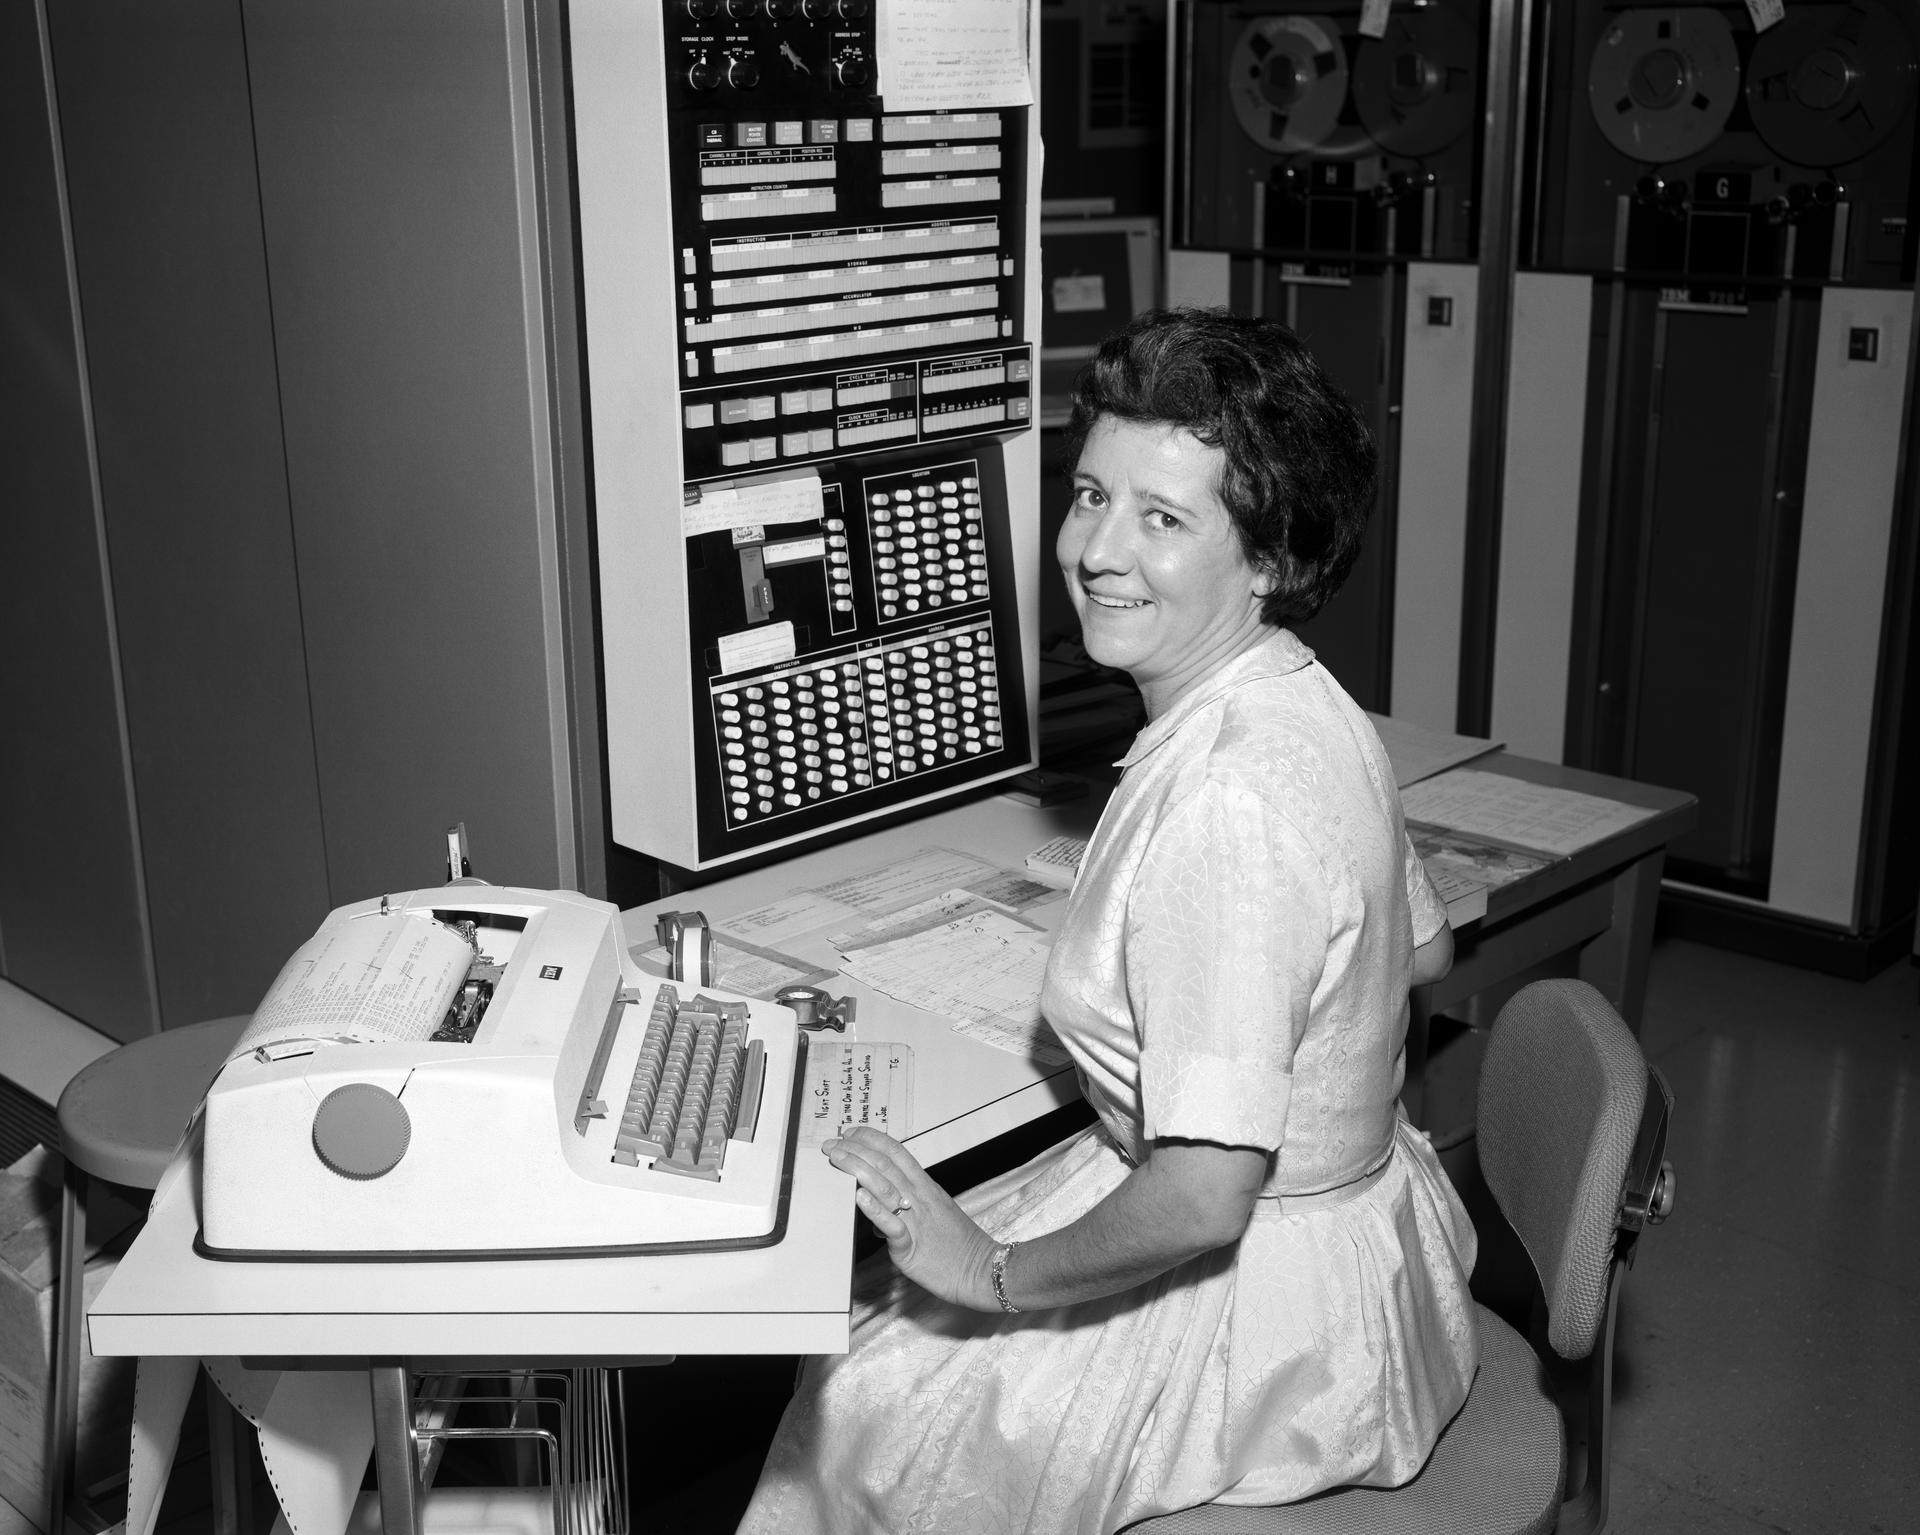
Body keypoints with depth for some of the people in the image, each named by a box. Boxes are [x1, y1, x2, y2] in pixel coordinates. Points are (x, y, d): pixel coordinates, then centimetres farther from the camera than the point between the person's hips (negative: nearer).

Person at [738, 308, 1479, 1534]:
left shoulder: (1229, 804, -33)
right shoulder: (1299, 699, -2)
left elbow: (1201, 1196, -35)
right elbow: (1427, 951, 14)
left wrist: (997, 1270, -19)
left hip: (1271, 1318, -9)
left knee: (859, 1418, 7)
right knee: (870, 1305, 19)